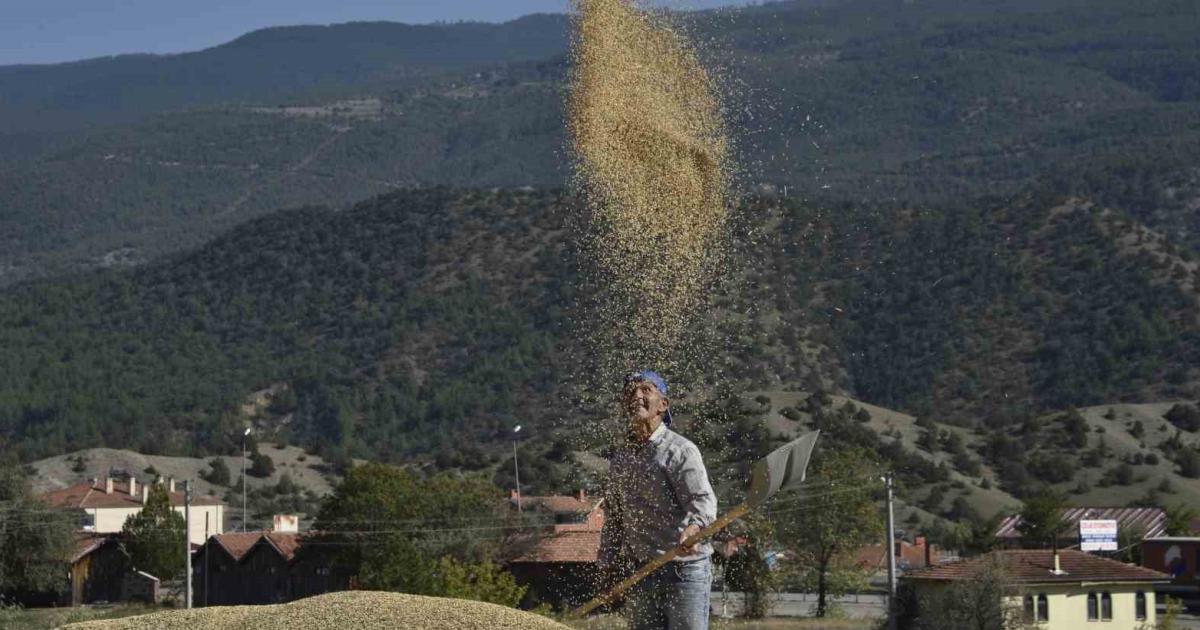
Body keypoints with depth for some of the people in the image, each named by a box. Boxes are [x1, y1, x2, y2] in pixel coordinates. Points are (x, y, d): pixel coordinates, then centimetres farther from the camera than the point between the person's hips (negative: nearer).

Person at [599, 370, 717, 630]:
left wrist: (693, 527, -41)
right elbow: (612, 516, 20)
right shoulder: (620, 455, 12)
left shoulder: (680, 450, -8)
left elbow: (703, 501, -20)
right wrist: (609, 563, 14)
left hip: (684, 569, -6)